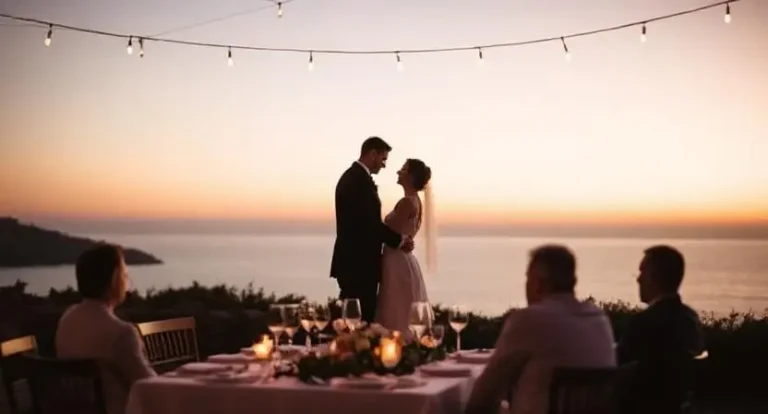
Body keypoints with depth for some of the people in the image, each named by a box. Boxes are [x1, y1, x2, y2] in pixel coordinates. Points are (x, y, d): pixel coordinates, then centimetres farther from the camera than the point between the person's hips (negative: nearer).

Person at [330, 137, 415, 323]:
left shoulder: (350, 176, 16)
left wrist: (396, 238, 12)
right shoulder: (361, 180, -16)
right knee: (362, 318, -7)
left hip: (352, 260, 11)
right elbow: (370, 223, -22)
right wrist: (399, 239, -9)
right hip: (360, 263, -11)